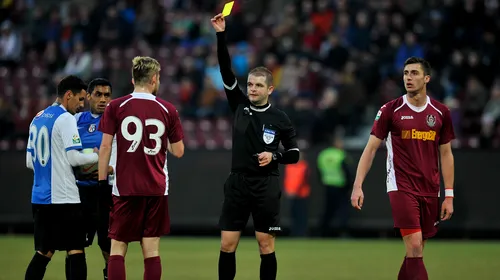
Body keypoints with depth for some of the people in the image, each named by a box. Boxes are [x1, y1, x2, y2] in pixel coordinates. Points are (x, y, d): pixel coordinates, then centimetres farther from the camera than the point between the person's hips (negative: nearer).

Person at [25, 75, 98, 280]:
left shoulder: (38, 119, 16)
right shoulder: (66, 119, -9)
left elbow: (30, 161, 19)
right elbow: (74, 157, -14)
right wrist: (97, 156, 1)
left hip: (40, 196, 8)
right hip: (64, 197, -8)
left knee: (43, 253, 12)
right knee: (75, 252, -4)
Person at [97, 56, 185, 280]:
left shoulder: (115, 107, -2)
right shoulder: (168, 110, 2)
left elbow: (105, 147, -4)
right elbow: (178, 152, 6)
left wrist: (102, 182, 2)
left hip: (125, 188, -1)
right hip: (157, 190, 1)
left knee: (117, 248, 4)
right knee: (151, 251, 4)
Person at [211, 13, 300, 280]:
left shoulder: (280, 119, -1)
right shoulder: (239, 105, 4)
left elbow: (294, 154, 7)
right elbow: (226, 70, -3)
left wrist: (274, 156, -13)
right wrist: (221, 34, -11)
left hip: (266, 187, -2)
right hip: (237, 183, 2)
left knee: (266, 245, -1)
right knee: (227, 244, 0)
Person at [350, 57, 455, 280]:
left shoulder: (441, 112, 6)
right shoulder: (391, 110, -2)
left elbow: (446, 154, 12)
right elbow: (371, 148, 0)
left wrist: (449, 195, 7)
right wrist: (358, 186, -8)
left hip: (430, 191, 4)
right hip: (401, 187, -4)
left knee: (416, 252, 6)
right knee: (414, 247, -16)